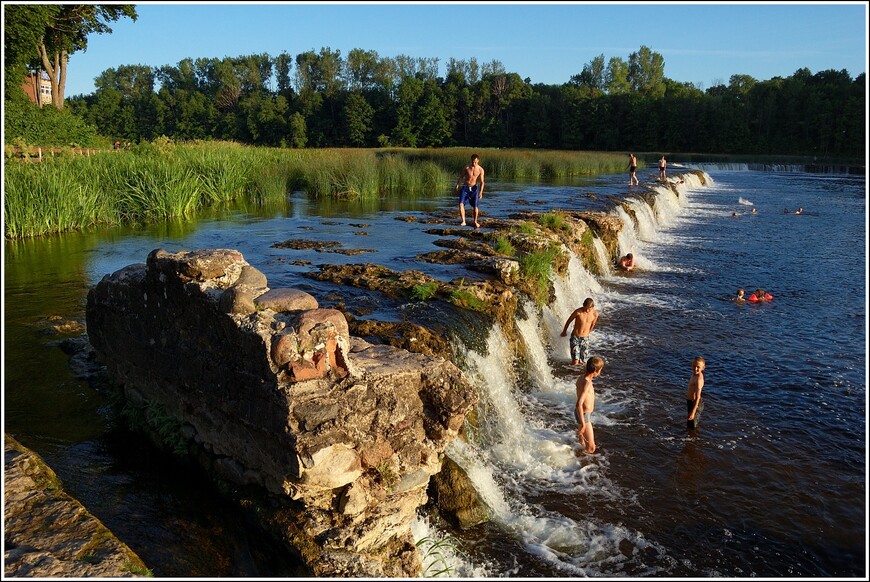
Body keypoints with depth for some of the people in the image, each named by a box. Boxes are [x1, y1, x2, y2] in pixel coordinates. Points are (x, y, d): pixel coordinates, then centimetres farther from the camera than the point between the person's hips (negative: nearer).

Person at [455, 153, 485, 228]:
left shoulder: (480, 170, -5)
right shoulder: (466, 168, -6)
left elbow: (481, 182, -3)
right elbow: (461, 177, 9)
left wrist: (481, 192, -12)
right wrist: (457, 186, 7)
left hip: (474, 188, 0)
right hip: (465, 187, 0)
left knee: (475, 206, -4)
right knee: (461, 204, -17)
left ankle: (475, 221, 18)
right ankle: (463, 221, -17)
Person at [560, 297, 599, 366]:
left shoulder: (595, 314, -7)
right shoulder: (578, 312, -16)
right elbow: (569, 321, 0)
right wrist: (564, 331, 13)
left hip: (585, 338, 3)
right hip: (575, 337, -3)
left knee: (582, 363, 5)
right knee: (575, 362, -12)